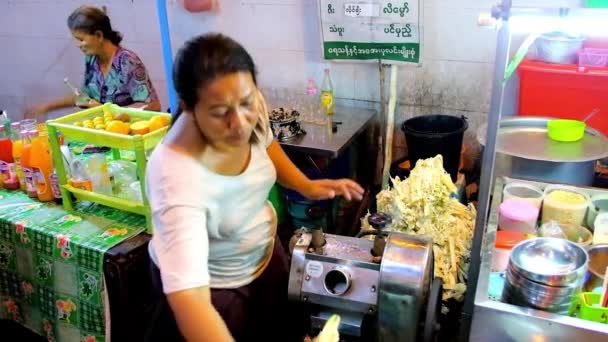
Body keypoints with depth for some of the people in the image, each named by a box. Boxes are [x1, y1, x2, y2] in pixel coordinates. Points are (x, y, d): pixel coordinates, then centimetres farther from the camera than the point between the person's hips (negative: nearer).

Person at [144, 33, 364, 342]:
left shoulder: (252, 110, -21)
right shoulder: (178, 175, -39)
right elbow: (190, 299, -45)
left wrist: (306, 186, -9)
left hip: (263, 255, 6)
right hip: (210, 286, -5)